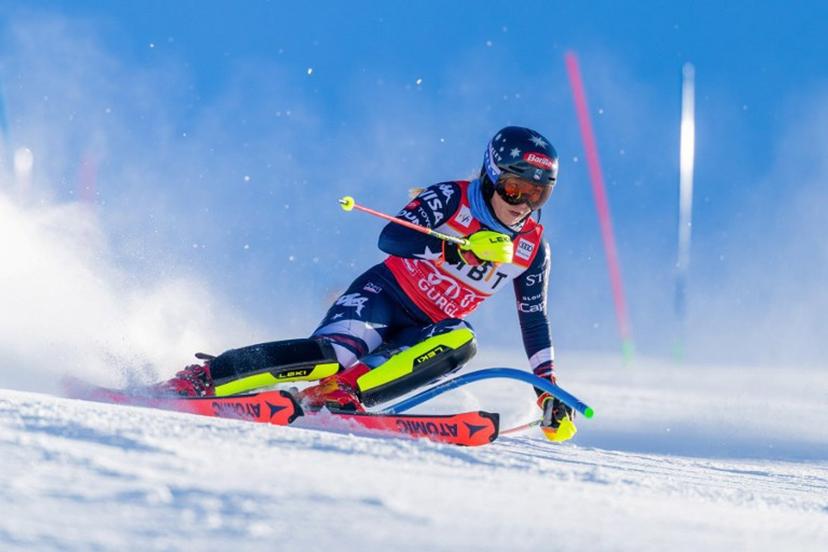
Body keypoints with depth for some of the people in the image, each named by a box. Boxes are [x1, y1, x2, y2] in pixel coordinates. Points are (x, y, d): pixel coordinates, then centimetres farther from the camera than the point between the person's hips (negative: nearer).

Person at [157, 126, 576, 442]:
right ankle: (198, 380, -27)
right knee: (333, 352, -33)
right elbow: (391, 238, -26)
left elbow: (535, 323, 10)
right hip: (384, 296, -4)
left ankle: (340, 393, -37)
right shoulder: (450, 199, -12)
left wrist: (549, 392, 6)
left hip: (425, 333, 4)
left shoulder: (532, 249, 1)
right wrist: (457, 249, -38)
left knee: (461, 342, -31)